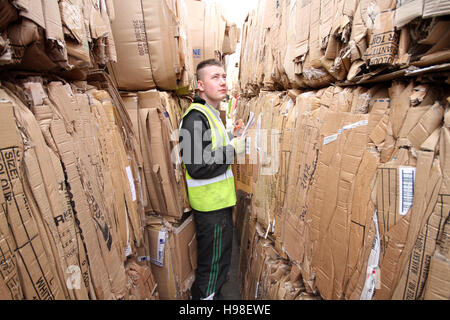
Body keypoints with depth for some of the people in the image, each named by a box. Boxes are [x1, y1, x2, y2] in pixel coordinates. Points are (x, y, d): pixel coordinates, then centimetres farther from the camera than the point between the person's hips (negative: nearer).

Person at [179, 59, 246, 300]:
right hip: (211, 207, -10)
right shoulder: (196, 118, -20)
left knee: (217, 260, 26)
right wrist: (232, 150, -20)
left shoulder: (211, 114, 14)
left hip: (218, 201, 10)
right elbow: (196, 167, -28)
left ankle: (210, 294, 48)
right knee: (213, 265, 8)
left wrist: (231, 141, 8)